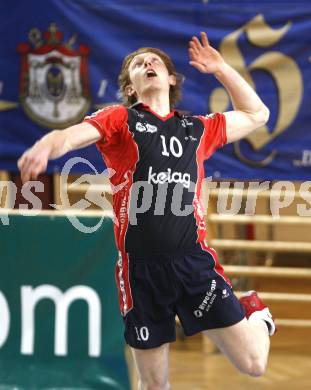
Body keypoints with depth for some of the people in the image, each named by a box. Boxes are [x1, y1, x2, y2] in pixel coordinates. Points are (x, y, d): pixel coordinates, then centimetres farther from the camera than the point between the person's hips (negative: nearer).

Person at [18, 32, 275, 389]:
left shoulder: (197, 129, 15)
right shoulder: (120, 119, 7)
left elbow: (256, 114, 30)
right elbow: (70, 135, -11)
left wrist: (220, 69, 22)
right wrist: (45, 147, -34)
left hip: (194, 261, 1)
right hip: (141, 267, -1)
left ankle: (253, 313, 26)